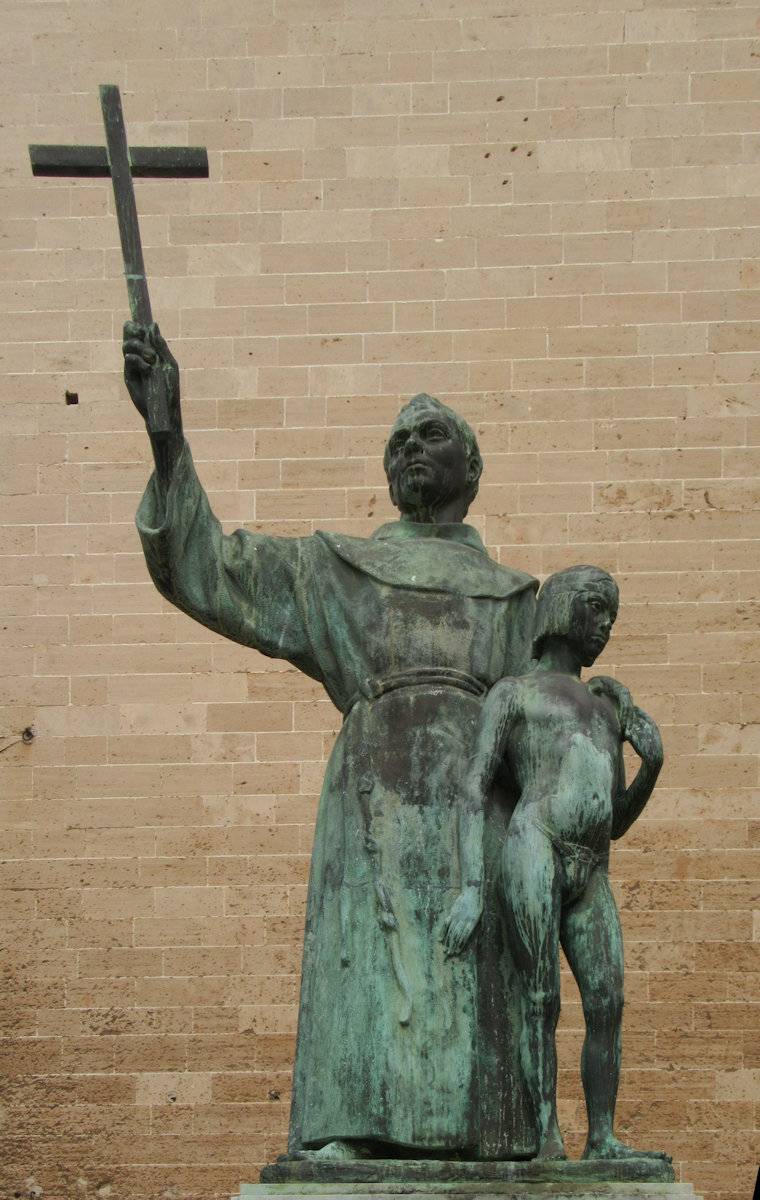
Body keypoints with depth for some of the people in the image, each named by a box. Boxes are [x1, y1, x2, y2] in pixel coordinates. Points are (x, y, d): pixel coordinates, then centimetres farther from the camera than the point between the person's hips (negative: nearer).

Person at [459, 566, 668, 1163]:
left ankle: (603, 1139, 3)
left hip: (591, 873, 6)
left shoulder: (610, 705, 29)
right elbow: (476, 789, 1)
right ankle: (548, 1141, -6)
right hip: (535, 850, -5)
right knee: (542, 1001, -8)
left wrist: (653, 765, 8)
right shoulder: (512, 694, 12)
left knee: (608, 1003, -3)